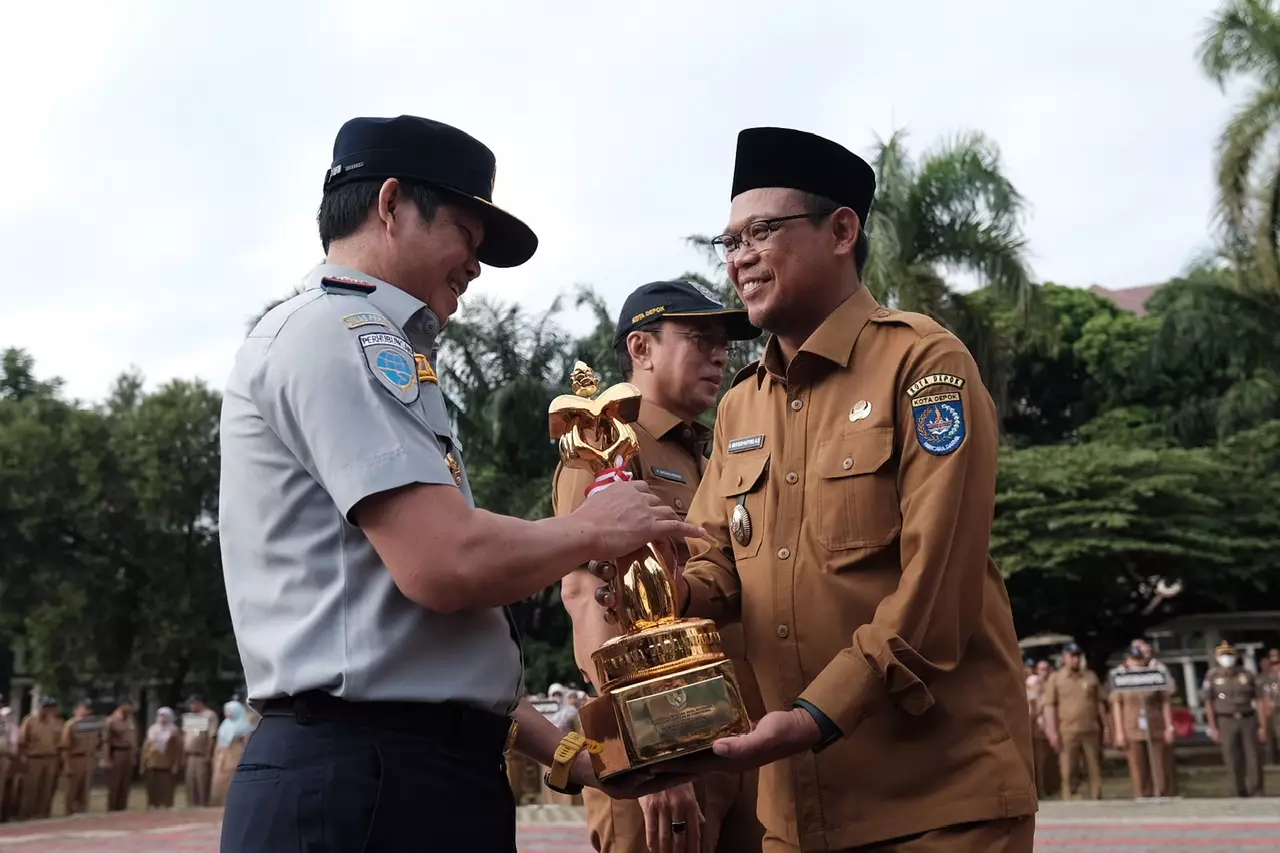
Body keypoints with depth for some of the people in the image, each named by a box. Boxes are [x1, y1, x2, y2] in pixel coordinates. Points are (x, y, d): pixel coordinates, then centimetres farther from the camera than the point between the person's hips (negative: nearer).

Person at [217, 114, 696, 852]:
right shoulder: (338, 332, -10)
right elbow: (446, 562, -23)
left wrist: (563, 753, 18)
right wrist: (593, 530, -5)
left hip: (410, 770, 10)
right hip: (369, 781, -10)